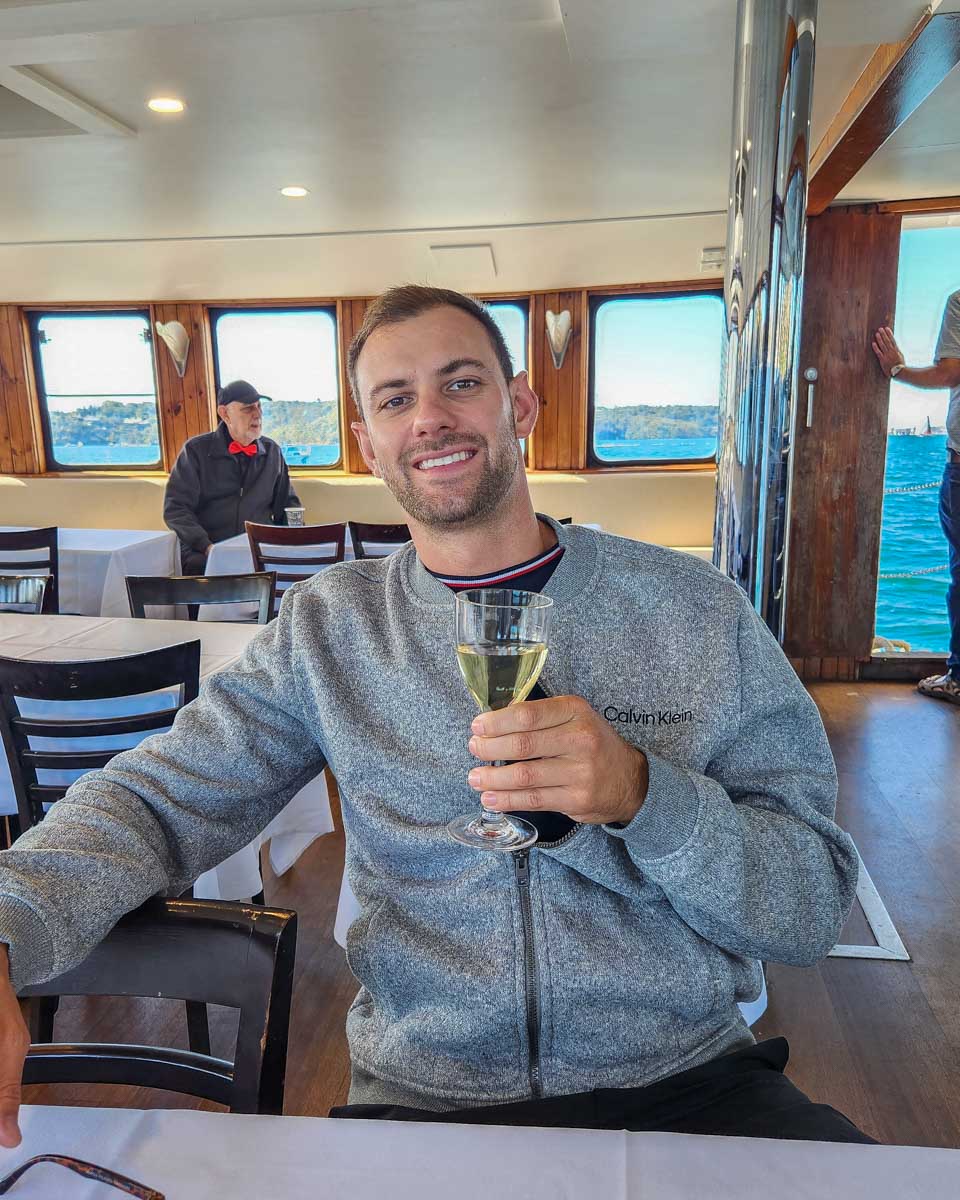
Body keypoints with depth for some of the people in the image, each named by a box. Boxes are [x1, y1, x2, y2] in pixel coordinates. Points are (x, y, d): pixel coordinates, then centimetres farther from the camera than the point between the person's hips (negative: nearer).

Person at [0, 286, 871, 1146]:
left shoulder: (694, 606, -4)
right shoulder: (327, 628, 2)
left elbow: (816, 908, -4)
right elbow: (158, 797, -4)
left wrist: (641, 794, -23)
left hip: (685, 1082, 1)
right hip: (421, 1101, 1)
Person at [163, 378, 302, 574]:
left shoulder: (272, 452, 15)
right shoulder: (196, 450, 4)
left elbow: (288, 504, 26)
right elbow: (175, 508, 0)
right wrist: (206, 546, -15)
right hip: (203, 552, -3)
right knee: (197, 565, -37)